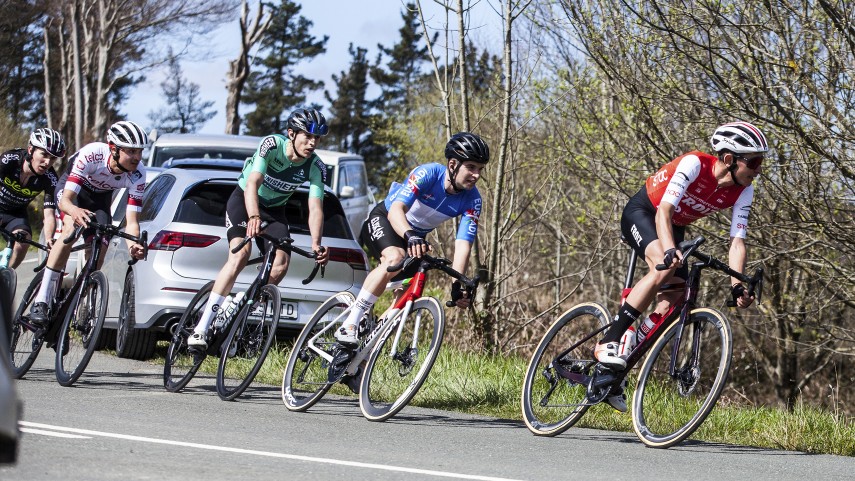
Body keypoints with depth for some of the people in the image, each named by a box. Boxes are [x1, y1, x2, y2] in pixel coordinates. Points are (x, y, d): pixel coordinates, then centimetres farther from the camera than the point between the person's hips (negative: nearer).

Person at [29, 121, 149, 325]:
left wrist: (133, 245, -52)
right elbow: (66, 199, -41)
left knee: (99, 250, -13)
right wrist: (75, 211, -65)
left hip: (100, 197, 4)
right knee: (72, 229, -31)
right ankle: (41, 300, -33)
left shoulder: (137, 175, -29)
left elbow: (132, 221, -30)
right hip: (70, 187, -4)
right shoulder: (91, 155, -39)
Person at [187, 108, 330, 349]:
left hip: (274, 209, 4)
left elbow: (315, 208, -25)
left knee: (280, 265, -20)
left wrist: (316, 245, -43)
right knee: (240, 253, -27)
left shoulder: (316, 167, -18)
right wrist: (254, 217, -57)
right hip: (243, 200, -4)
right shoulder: (272, 144, -28)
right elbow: (252, 184, -39)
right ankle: (202, 327, -33)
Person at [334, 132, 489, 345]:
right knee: (396, 258, -36)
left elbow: (463, 245, -25)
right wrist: (411, 237, -62)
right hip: (384, 219, -6)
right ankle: (349, 325, -35)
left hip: (417, 237, 6)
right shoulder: (428, 174, -31)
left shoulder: (472, 201, -20)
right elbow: (396, 209, -42)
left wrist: (458, 285, -38)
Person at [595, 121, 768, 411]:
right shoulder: (694, 164, -32)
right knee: (665, 267, -35)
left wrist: (738, 286, -31)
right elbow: (663, 211, -39)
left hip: (675, 228, 7)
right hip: (642, 213, -7)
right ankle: (608, 342, -33)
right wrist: (670, 251, -56)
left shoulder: (743, 192, -14)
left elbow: (737, 241, -16)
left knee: (672, 301, -8)